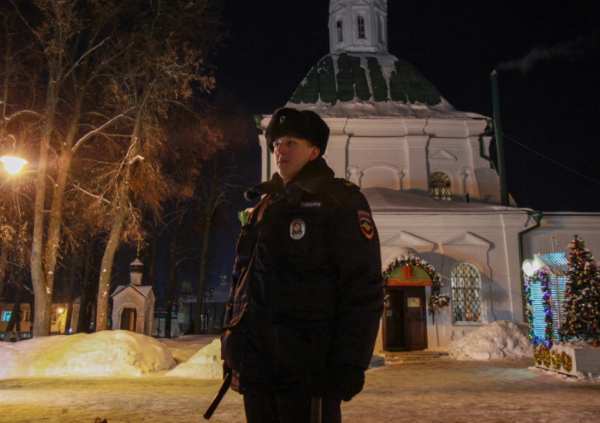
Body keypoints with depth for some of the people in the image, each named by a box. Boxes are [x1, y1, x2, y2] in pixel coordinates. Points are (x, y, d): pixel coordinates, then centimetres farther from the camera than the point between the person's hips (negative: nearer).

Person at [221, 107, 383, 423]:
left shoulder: (340, 201, -3)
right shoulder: (264, 208, 17)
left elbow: (363, 289, -10)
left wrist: (349, 363, -16)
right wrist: (230, 348, 16)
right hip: (256, 368, 7)